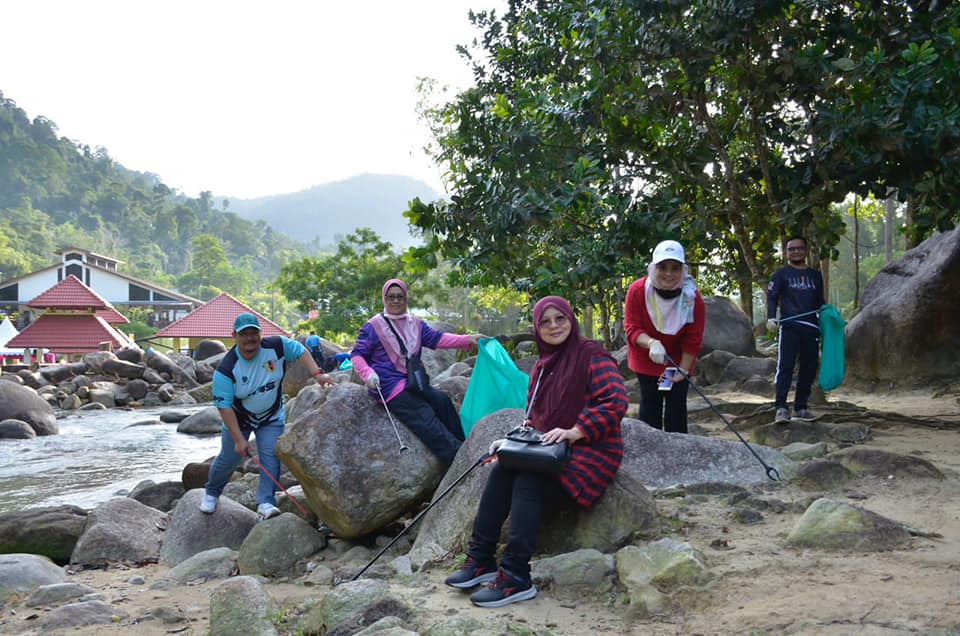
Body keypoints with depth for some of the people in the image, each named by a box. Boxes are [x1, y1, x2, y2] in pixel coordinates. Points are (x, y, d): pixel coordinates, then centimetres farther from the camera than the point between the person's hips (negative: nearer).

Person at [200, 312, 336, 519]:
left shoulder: (276, 346, -21)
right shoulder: (225, 370, -28)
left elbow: (299, 351, -5)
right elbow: (224, 407, -24)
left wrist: (317, 374, -19)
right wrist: (239, 439, -24)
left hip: (271, 417, 2)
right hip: (238, 418, -1)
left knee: (271, 457, -11)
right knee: (229, 459, 10)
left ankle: (265, 503, -7)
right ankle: (211, 493, 36)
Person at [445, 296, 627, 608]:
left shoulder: (592, 355, -7)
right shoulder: (542, 366, 17)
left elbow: (616, 402, -20)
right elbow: (534, 419, 22)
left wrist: (574, 432, -28)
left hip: (591, 452, -7)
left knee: (528, 480, -30)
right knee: (501, 470, -20)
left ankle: (516, 578, -29)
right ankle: (480, 559, -17)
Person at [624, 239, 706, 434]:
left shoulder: (693, 298, -23)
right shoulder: (637, 290, -25)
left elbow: (693, 340, -16)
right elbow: (632, 329, -22)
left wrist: (683, 371, -21)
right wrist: (652, 343, -42)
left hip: (678, 359, 0)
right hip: (646, 359, 0)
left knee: (677, 405, -2)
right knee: (650, 404, 0)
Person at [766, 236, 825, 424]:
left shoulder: (815, 275, 20)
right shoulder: (781, 274, 8)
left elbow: (820, 302, 26)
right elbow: (772, 297, 1)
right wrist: (771, 317, -14)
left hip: (811, 328, 5)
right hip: (789, 326, -5)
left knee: (809, 368, 4)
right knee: (785, 366, -12)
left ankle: (800, 407, 13)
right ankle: (781, 408, -12)